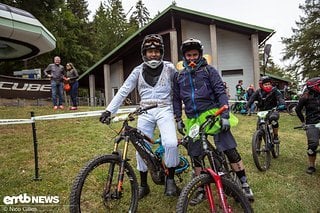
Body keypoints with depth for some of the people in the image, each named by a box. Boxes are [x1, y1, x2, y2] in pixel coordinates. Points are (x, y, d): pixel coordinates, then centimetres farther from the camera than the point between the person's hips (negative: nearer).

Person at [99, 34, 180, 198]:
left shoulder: (169, 68, 2)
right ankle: (143, 185, 21)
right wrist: (108, 110, -11)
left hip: (164, 110, -2)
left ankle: (170, 178, 0)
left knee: (171, 143, -24)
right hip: (145, 112, 2)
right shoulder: (138, 71, 5)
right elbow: (123, 91, -1)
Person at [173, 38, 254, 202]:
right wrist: (178, 119, 9)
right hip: (193, 119, 3)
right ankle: (201, 190, 21)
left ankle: (244, 184, 8)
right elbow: (177, 99, 16)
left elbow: (221, 92, -4)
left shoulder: (209, 70, 3)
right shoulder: (179, 76, 12)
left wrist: (225, 116, -13)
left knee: (229, 150, -8)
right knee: (195, 156, 7)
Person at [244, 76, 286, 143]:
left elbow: (280, 98, -23)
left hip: (272, 110, -3)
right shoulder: (258, 92, -4)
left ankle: (276, 136, -14)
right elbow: (251, 100, -11)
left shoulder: (274, 91, -9)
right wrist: (245, 108, -26)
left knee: (273, 118, -34)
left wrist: (282, 104, -46)